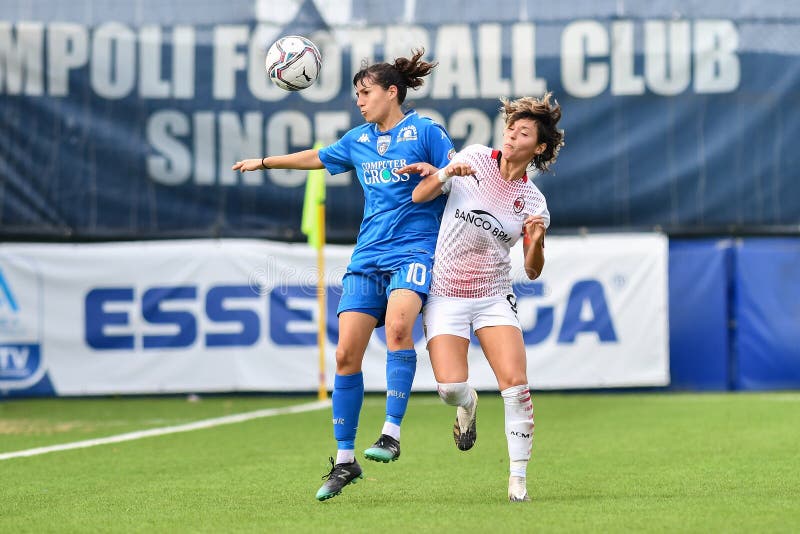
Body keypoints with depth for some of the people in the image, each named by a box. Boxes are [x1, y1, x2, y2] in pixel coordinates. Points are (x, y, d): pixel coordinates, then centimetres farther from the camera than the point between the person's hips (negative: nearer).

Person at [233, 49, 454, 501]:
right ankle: (345, 459, 5)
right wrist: (265, 163, 42)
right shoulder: (358, 140, 16)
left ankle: (392, 433, -29)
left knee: (398, 325, -33)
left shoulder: (425, 132, -1)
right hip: (368, 256, 5)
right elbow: (316, 158, 33)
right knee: (347, 354, -4)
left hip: (413, 251, -5)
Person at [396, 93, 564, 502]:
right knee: (450, 386, -16)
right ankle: (467, 405, 23)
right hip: (445, 296, -1)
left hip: (494, 297, 1)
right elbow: (419, 196, 2)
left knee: (515, 383, -16)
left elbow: (533, 271, 3)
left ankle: (518, 479, -6)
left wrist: (537, 241, -17)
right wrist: (443, 175, -17)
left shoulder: (533, 200, 2)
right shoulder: (474, 158, 1)